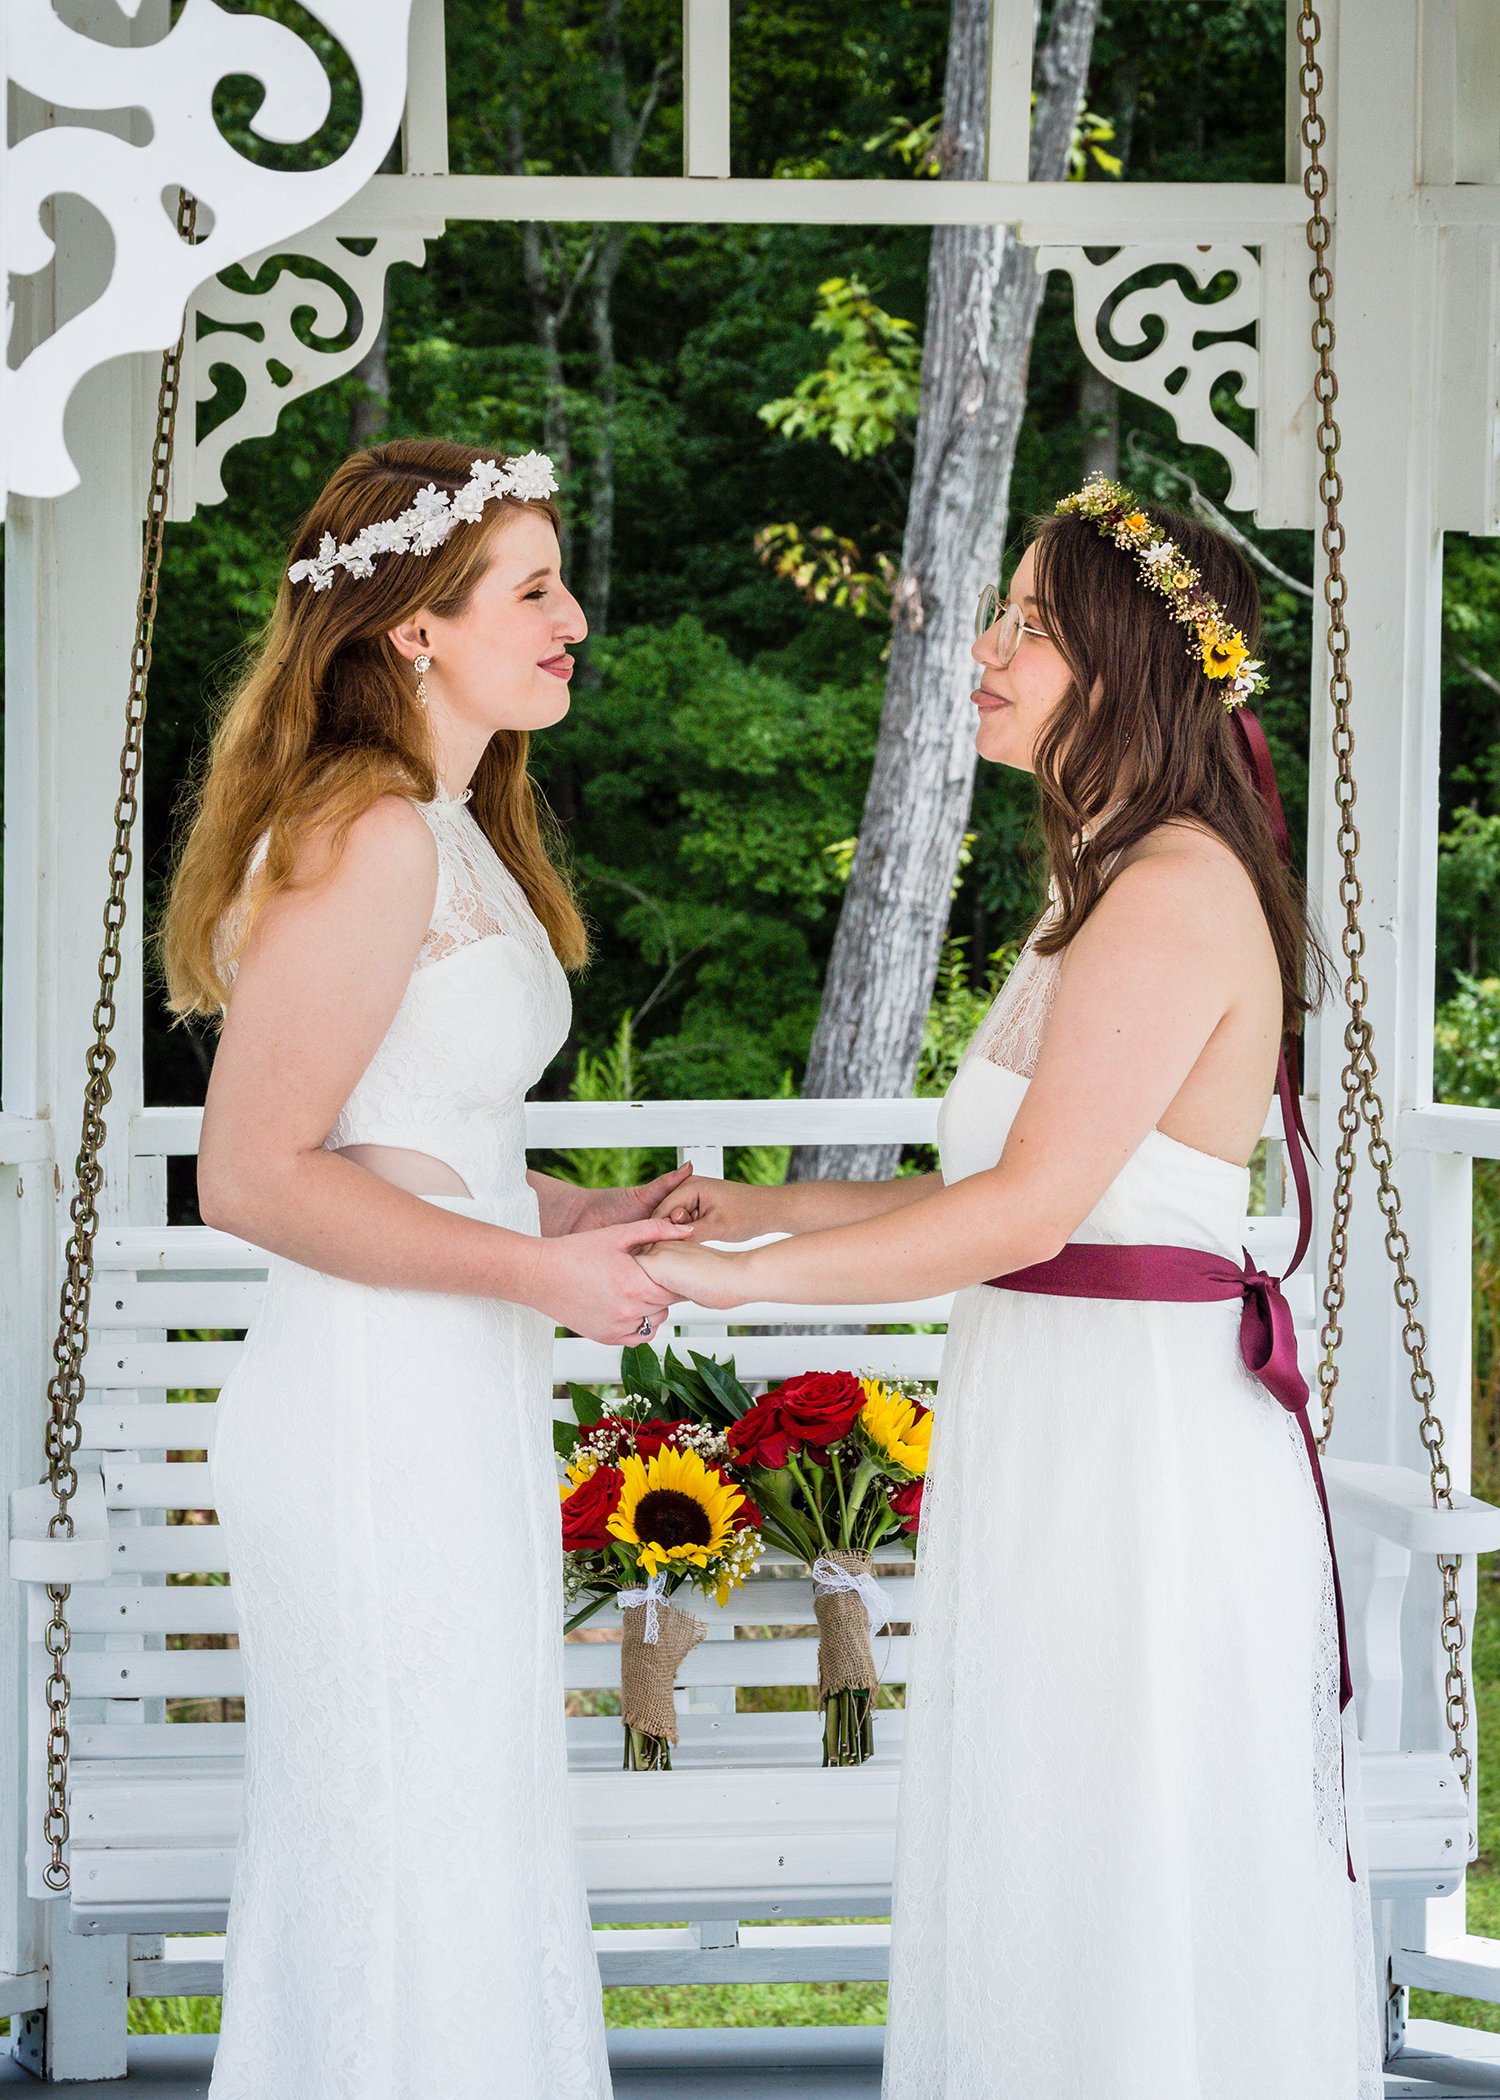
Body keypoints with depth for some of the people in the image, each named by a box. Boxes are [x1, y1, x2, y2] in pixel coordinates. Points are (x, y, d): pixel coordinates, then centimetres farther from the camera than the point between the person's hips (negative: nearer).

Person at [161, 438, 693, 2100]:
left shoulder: (442, 832, 14)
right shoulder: (370, 838, -17)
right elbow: (252, 1176, -21)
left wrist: (575, 1213, 9)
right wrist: (543, 1274, -16)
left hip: (449, 1405, 10)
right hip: (381, 1412, -10)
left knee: (387, 1865, 16)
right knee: (416, 1864, -2)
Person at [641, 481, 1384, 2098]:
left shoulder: (1176, 892, -16)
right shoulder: (1121, 883, 17)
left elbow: (1031, 1204, -22)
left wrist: (738, 1276, -18)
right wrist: (771, 1209, 14)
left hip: (1140, 1430, -10)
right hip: (1067, 1414, 10)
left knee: (1130, 1882, -3)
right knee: (1051, 1890, 13)